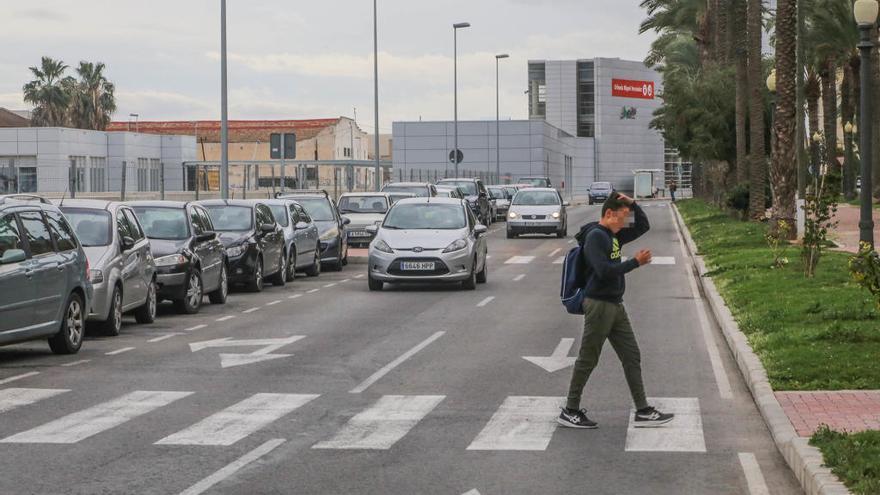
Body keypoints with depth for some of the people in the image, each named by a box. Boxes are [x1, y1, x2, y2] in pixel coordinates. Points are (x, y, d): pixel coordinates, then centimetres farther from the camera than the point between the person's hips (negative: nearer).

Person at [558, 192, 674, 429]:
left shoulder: (614, 235, 12)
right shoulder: (595, 236, -15)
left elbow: (643, 226, 23)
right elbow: (604, 271, -25)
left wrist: (632, 203, 6)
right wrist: (635, 262, -18)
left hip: (615, 306, 9)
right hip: (598, 305, -9)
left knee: (632, 356, 8)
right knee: (588, 360, -1)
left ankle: (643, 412, 11)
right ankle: (570, 411, 10)